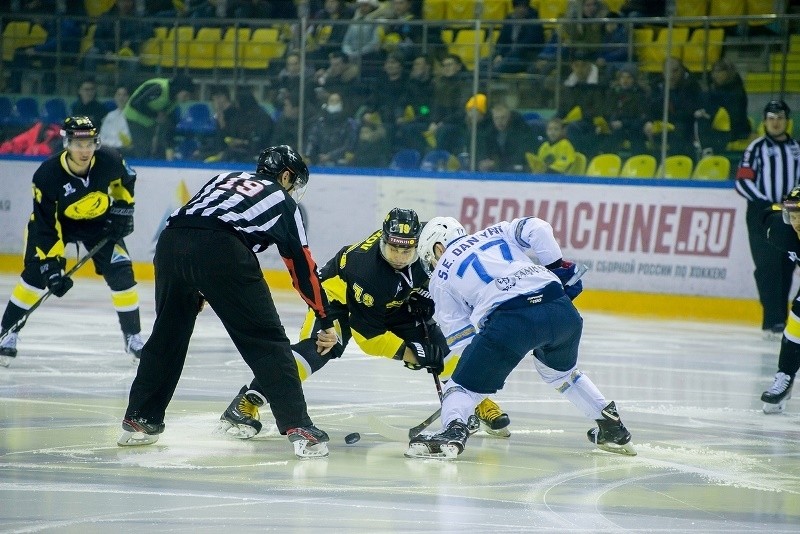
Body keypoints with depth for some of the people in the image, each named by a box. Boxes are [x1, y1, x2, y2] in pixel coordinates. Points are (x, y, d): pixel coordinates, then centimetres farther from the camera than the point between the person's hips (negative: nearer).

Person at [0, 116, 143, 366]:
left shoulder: (109, 161, -26)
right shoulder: (47, 176, -33)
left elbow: (125, 179, 1)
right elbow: (45, 226, -28)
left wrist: (123, 208, -5)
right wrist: (53, 264, -32)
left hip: (99, 221, 2)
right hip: (57, 221, -2)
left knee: (121, 274, -8)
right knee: (36, 273, -15)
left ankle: (133, 336, 8)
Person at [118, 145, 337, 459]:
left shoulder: (226, 179, 37)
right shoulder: (283, 202, 23)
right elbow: (303, 267, 23)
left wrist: (195, 295, 39)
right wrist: (325, 320, 31)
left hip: (170, 242, 5)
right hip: (220, 250, -5)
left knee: (167, 336, 24)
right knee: (267, 342, 2)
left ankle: (139, 421, 30)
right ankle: (298, 428, -4)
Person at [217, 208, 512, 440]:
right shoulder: (365, 267, -40)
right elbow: (367, 335, -32)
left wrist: (423, 297, -9)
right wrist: (409, 353, -32)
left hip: (395, 305, 6)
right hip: (340, 293, -6)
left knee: (440, 344, -9)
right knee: (317, 347, -29)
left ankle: (479, 404, 11)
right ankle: (246, 403, -29)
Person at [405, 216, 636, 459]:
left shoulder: (441, 277, 22)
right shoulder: (498, 232, 30)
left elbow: (460, 336, 16)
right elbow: (537, 229, 13)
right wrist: (558, 267, 20)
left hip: (509, 320, -5)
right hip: (561, 310, 5)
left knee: (466, 383, 11)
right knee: (560, 371, 34)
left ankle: (453, 430, -18)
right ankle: (613, 428, 34)